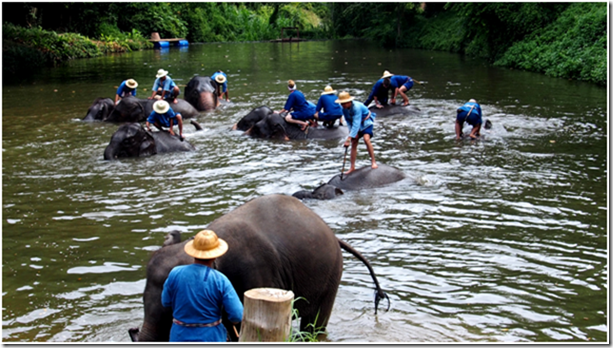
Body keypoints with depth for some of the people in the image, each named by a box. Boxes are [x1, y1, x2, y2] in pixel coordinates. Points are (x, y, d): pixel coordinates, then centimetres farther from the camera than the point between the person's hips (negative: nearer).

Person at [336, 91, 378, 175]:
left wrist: (349, 138, -42)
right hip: (355, 124, 7)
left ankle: (373, 162, -18)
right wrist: (352, 131, -15)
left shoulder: (356, 107, -36)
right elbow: (348, 120, 1)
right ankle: (352, 167, 9)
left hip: (366, 122, -7)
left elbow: (356, 124, -40)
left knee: (366, 139, -28)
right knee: (354, 143, 2)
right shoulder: (344, 108, -14)